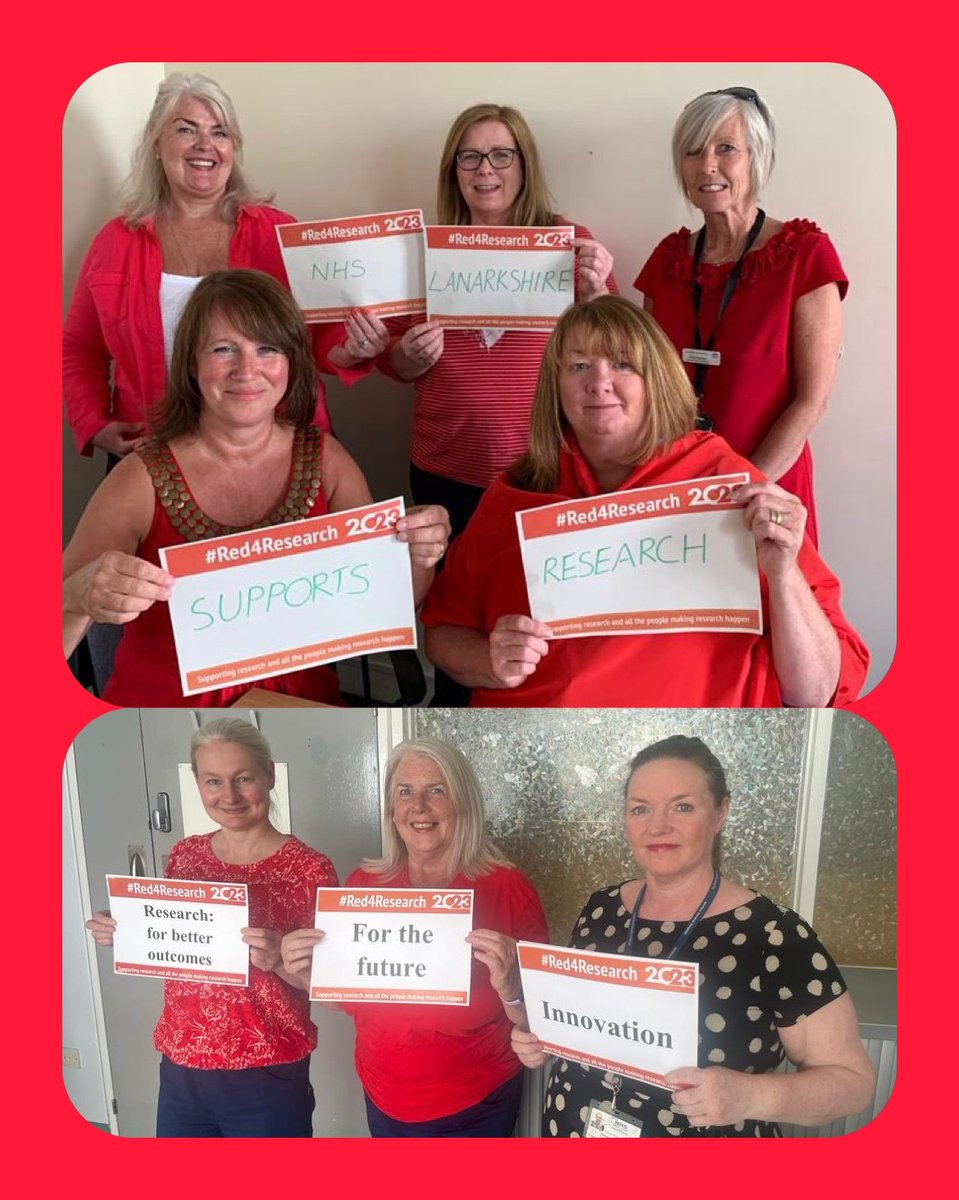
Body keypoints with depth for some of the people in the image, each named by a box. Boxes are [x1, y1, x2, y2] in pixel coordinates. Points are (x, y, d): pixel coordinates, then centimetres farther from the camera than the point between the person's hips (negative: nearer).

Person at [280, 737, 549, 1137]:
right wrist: (307, 972, -13)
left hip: (475, 1108, -3)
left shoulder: (507, 887, -17)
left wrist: (509, 989, -32)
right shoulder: (364, 885, -6)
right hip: (383, 1102, 3)